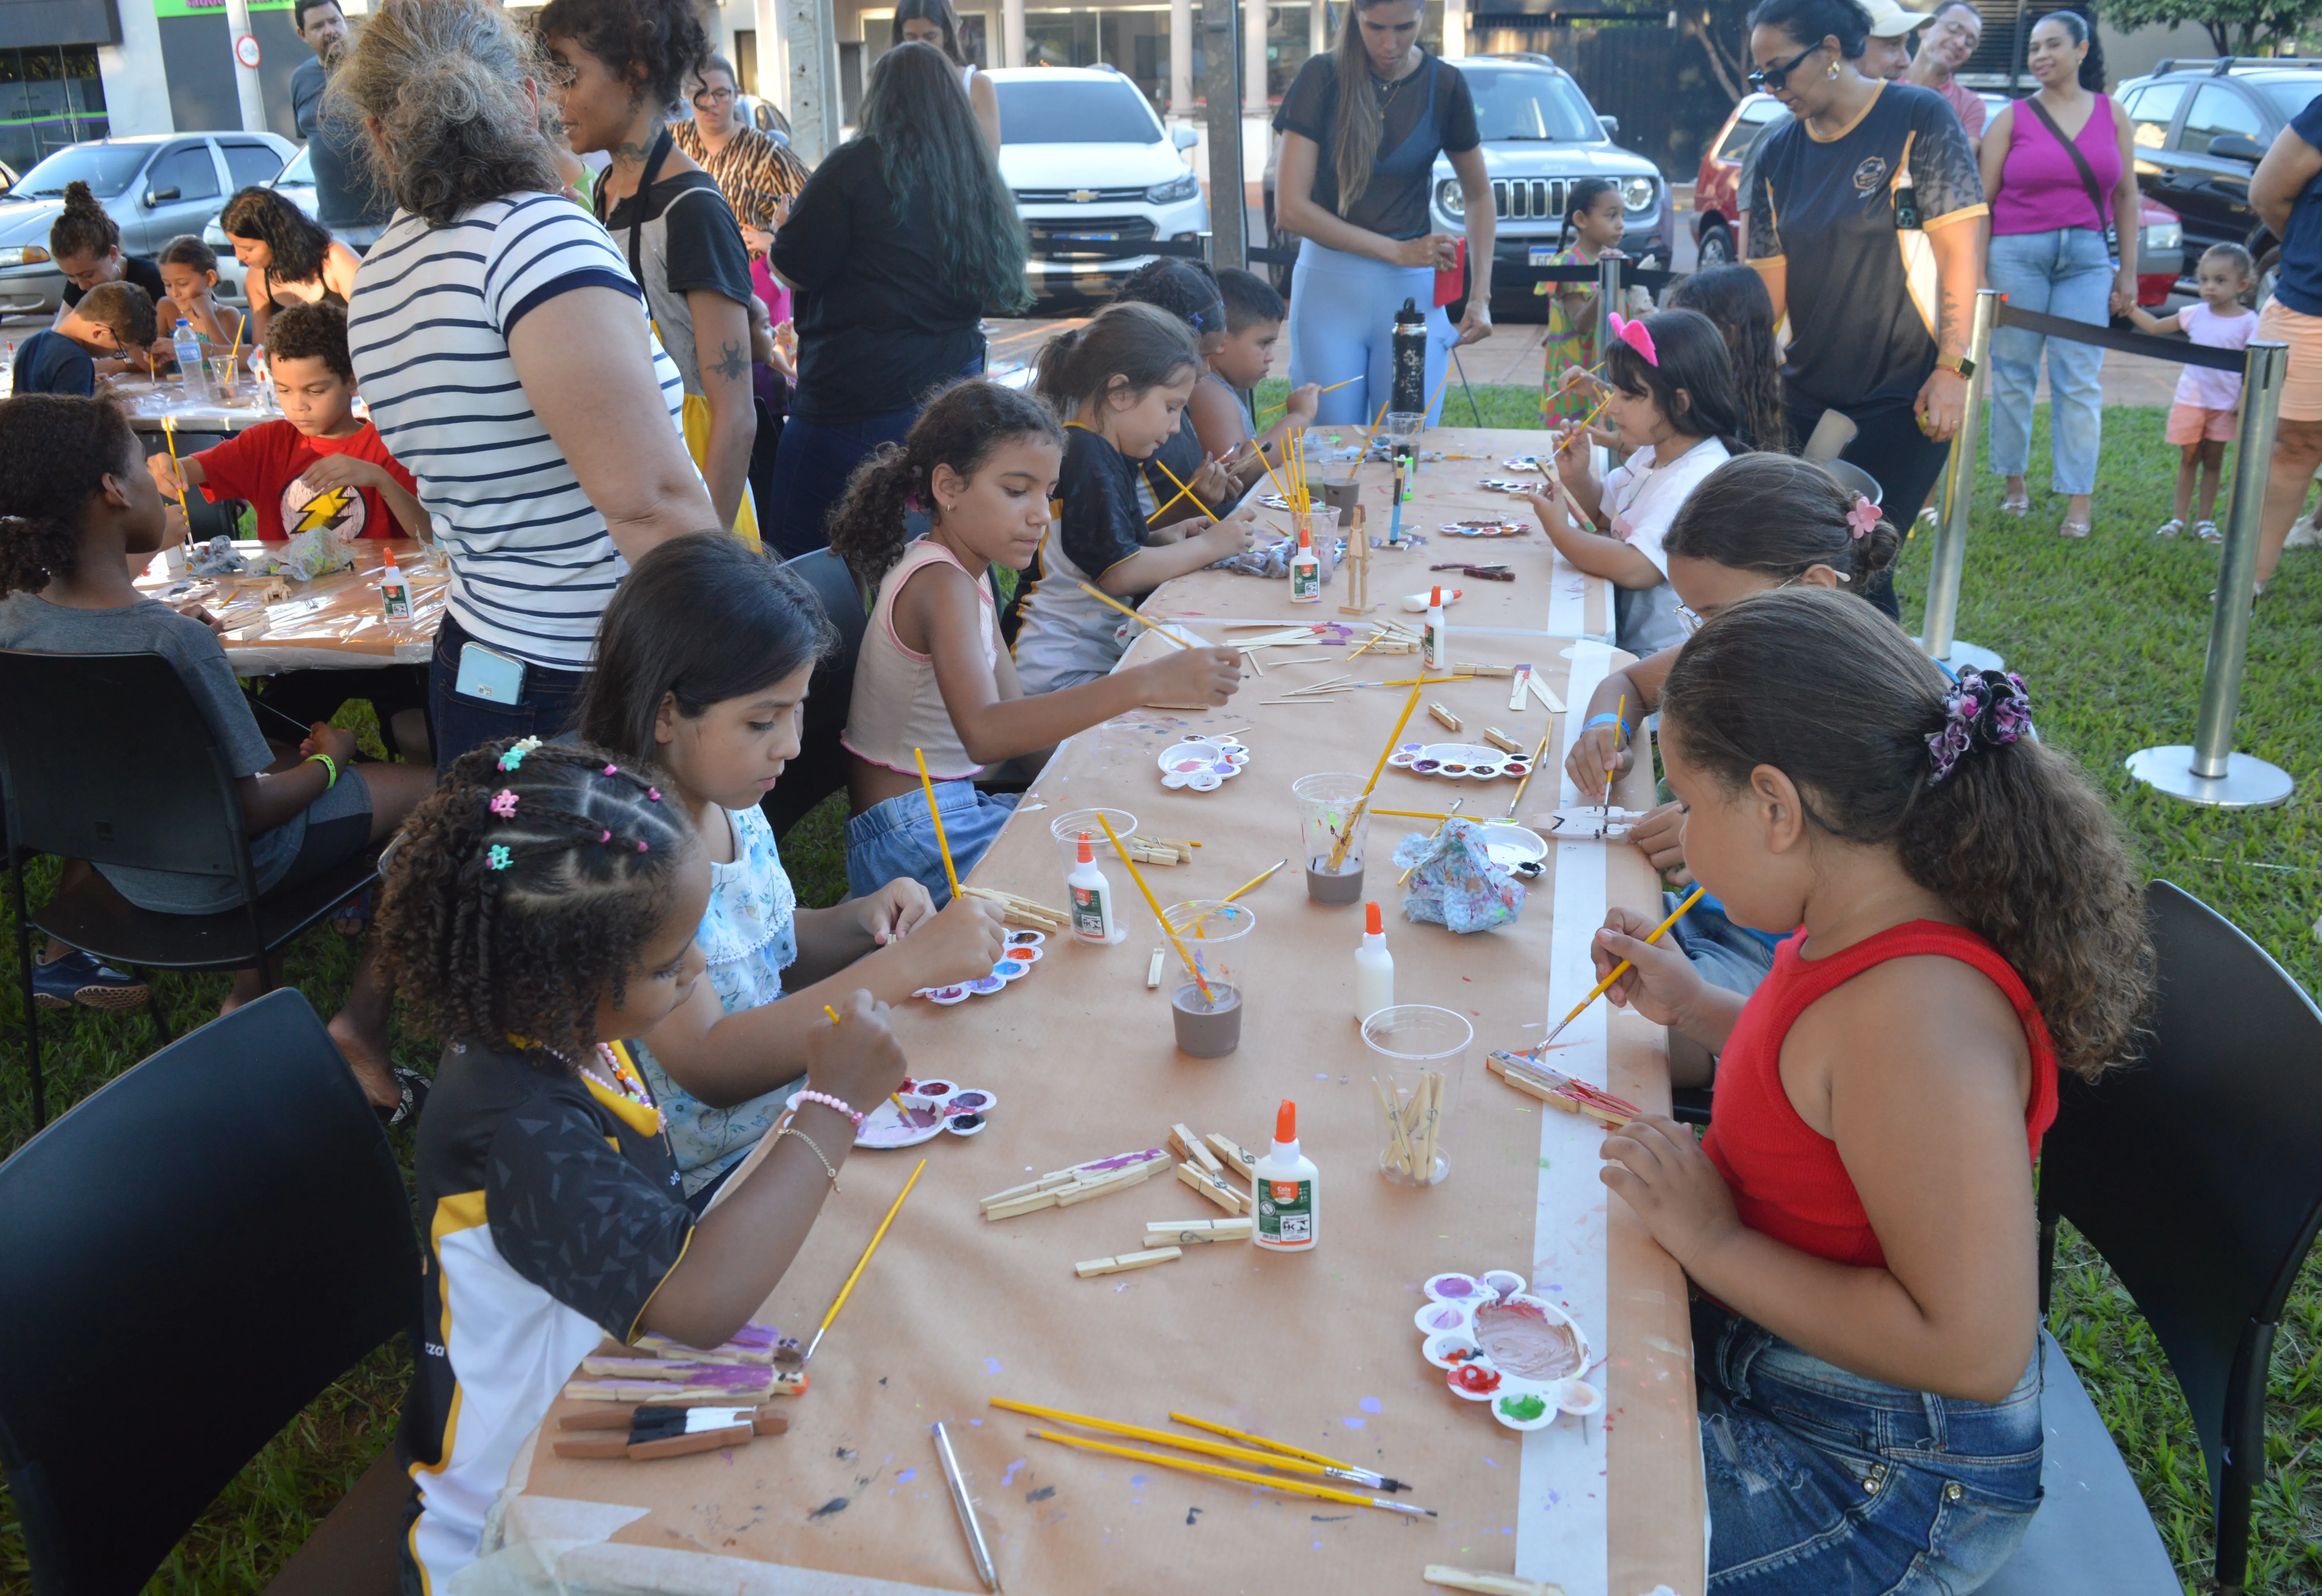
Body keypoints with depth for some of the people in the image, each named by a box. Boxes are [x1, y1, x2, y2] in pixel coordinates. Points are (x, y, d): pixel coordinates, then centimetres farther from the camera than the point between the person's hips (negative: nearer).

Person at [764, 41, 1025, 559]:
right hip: (952, 394, 7)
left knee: (792, 554, 2)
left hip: (856, 397, -6)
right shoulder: (978, 178, 7)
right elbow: (998, 286, 16)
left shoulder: (855, 166, -10)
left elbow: (792, 269, -6)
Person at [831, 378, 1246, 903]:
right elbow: (985, 734, -39)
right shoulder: (941, 585, -21)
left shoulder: (962, 571, 10)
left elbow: (1014, 708, 11)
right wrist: (1144, 684, -46)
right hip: (913, 840, -10)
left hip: (952, 811, 10)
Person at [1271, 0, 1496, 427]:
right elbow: (1290, 208, -10)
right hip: (1328, 290, -1)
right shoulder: (1323, 77, -5)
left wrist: (1480, 297, 2)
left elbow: (1478, 195, 13)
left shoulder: (1445, 86, 1)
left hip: (1412, 294, 1)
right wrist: (1397, 251, -14)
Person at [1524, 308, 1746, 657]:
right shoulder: (1651, 455, 9)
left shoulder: (1699, 478, -23)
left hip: (1663, 653, -10)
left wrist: (1560, 532, -16)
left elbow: (1636, 570, -31)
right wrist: (1576, 477, 5)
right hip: (1625, 635, 10)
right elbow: (1602, 513, 27)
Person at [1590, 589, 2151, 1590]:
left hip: (1870, 1473, -9)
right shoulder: (1869, 926, -4)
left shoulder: (1918, 1016, -33)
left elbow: (1976, 1350, -32)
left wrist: (1715, 1244, -25)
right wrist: (1690, 1007, 8)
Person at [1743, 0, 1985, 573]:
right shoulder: (1777, 155, 9)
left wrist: (1952, 369, -16)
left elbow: (1958, 253, -8)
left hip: (1901, 401, -5)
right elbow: (1770, 287, 7)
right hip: (1806, 398, 5)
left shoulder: (1919, 118, -5)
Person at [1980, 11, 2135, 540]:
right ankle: (2014, 483, 16)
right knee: (2013, 374, 2)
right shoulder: (2013, 118, 3)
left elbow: (2126, 197, 10)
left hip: (2089, 258, 1)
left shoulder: (2112, 115, 9)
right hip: (2018, 254, -1)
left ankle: (2079, 501, -1)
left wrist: (2128, 273, 6)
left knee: (2081, 382, -2)